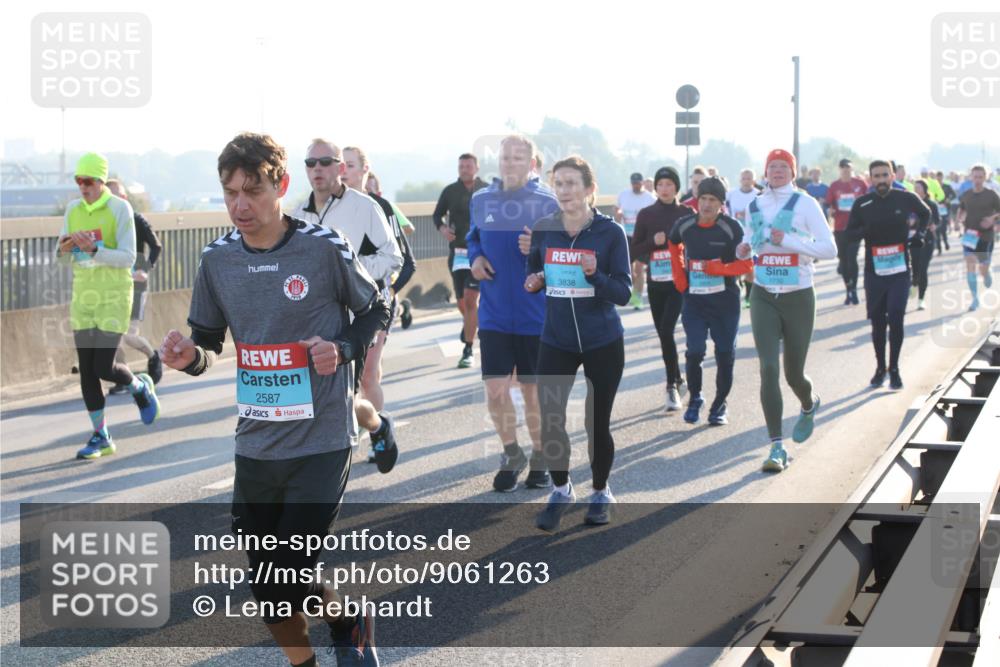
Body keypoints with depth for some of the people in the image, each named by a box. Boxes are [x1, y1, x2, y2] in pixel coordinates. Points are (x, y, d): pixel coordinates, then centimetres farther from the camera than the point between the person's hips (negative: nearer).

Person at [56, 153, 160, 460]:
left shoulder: (120, 208, -9)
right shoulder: (73, 209, 7)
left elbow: (128, 258, -14)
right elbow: (63, 258, 11)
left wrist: (93, 250, -27)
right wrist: (64, 248, -12)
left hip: (114, 297, -5)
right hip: (83, 297, 5)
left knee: (104, 367, -9)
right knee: (86, 370, 4)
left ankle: (140, 387, 24)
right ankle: (100, 437, 14)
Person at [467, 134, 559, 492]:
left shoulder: (547, 202, -7)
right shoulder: (481, 200, 3)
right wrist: (475, 258, 0)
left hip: (536, 315, -2)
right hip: (493, 315, 2)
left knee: (533, 390, 9)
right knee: (495, 390, 0)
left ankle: (540, 459, 28)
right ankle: (511, 454, 23)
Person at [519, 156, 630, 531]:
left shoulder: (610, 232, -10)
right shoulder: (542, 230, -1)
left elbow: (623, 293, -12)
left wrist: (594, 274, -29)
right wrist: (529, 256, -8)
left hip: (602, 343, -2)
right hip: (555, 342, 2)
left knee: (597, 424, 6)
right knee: (549, 421, -2)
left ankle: (601, 493, 30)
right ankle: (561, 490, 23)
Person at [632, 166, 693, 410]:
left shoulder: (687, 213, -1)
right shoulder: (646, 214, 4)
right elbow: (634, 250, 4)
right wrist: (653, 241, -13)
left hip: (679, 280, -3)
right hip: (655, 282, 3)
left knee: (667, 331, -17)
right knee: (663, 334, 9)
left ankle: (672, 386, -9)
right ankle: (678, 380, 27)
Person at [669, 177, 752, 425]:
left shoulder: (732, 228, -12)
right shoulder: (684, 226, -1)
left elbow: (747, 264, -12)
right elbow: (674, 245, 22)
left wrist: (718, 269, -23)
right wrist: (679, 275, 11)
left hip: (725, 302, -2)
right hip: (693, 300, 2)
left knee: (725, 355, 5)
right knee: (694, 352, -7)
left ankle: (720, 405, 21)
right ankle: (694, 399, 15)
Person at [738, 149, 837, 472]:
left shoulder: (805, 204, -6)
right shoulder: (754, 207, 7)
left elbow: (829, 249, -12)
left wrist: (788, 240, -21)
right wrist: (745, 251, 2)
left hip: (798, 298, -2)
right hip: (764, 298, 2)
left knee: (794, 374, 8)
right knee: (769, 368, -12)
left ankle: (809, 405, 46)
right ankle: (777, 447, -10)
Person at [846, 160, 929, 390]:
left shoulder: (906, 198, -2)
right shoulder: (862, 204, -2)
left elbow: (925, 213, 19)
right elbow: (850, 234, 2)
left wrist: (919, 233, 3)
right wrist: (867, 230, -18)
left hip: (900, 270, -1)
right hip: (874, 272, 1)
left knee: (896, 319, -8)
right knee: (877, 322, 7)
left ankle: (894, 369, 4)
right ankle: (880, 368, 20)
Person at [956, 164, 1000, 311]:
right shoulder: (966, 195, 2)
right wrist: (960, 218, 0)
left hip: (986, 237, -2)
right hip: (969, 236, 2)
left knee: (984, 269, 2)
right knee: (969, 265, -8)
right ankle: (975, 299, -1)